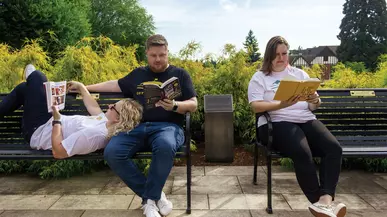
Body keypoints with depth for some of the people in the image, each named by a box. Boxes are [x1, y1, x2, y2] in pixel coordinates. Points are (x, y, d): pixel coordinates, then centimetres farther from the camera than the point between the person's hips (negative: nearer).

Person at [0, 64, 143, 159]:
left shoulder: (94, 134, -41)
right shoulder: (107, 123, -16)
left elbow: (58, 152, -36)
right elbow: (94, 108, 5)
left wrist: (56, 119, -29)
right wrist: (82, 88, 13)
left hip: (37, 131, -7)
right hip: (49, 126, 7)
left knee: (36, 76, 6)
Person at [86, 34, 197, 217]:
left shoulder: (180, 74, 11)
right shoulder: (137, 74, 22)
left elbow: (193, 105, 5)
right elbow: (115, 85, 34)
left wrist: (174, 106, -15)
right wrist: (85, 87, 34)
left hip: (167, 126, -3)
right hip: (138, 127, 4)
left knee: (166, 146, -40)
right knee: (111, 153, -25)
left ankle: (149, 199, -15)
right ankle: (154, 195, -10)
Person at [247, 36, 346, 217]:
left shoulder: (300, 74, 22)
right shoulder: (260, 77, 8)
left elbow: (313, 106, 18)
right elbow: (256, 106, -6)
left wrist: (315, 100, -7)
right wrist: (282, 104, -21)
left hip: (306, 120, 5)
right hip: (277, 123, -5)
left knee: (334, 148, -24)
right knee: (302, 153, -34)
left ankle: (326, 199, -29)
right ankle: (318, 201, -22)